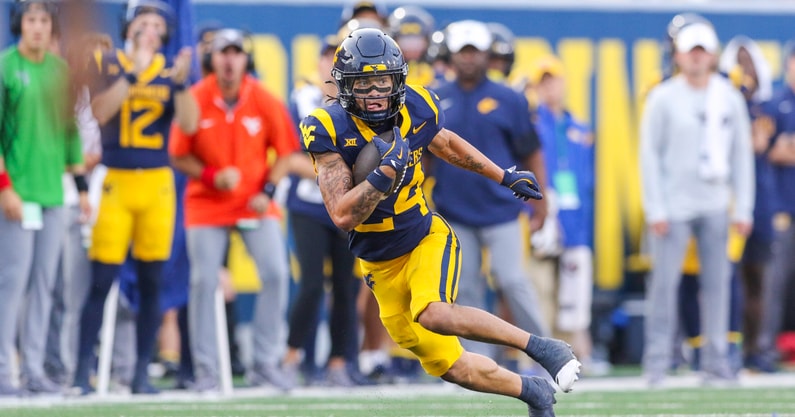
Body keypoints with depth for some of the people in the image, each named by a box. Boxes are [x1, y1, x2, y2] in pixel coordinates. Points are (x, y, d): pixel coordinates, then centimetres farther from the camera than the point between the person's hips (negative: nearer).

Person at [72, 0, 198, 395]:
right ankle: (82, 372, -3)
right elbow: (100, 111, -13)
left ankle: (142, 373, 10)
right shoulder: (104, 64, 3)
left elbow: (188, 123, -3)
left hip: (158, 185, 3)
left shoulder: (171, 70, 8)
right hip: (115, 183, -3)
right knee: (101, 281, -7)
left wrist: (180, 82, -17)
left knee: (151, 283, 4)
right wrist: (132, 72, -19)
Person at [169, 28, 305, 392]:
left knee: (275, 274, -10)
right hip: (206, 203, -1)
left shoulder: (265, 101, -6)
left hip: (255, 203, 1)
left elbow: (286, 153, 2)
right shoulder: (195, 101, -8)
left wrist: (267, 191, -11)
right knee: (203, 281, -5)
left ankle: (265, 363, 2)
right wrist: (212, 177, -18)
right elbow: (179, 157, -2)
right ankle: (205, 369, 5)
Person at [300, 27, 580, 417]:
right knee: (453, 369, 4)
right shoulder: (329, 130, -21)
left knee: (434, 315, -33)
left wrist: (505, 177, 22)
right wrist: (386, 172, -36)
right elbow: (343, 216, -27)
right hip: (383, 266, 0)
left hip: (427, 238, 0)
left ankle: (539, 346, -24)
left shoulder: (417, 108, -11)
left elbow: (446, 144, 14)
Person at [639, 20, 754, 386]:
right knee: (664, 281, -7)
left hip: (715, 205, 3)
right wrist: (655, 210, -7)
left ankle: (715, 362, 6)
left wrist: (743, 208, 4)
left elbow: (742, 155, 10)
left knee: (717, 282, 1)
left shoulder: (730, 99, 8)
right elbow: (649, 155, -1)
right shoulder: (663, 98, 0)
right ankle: (656, 362, -3)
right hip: (674, 205, -3)